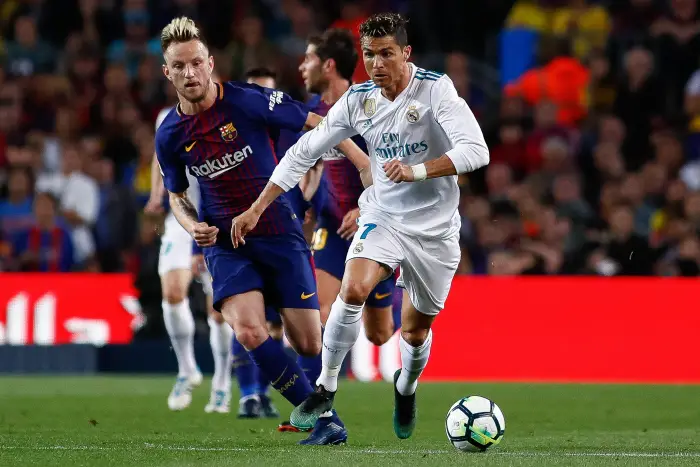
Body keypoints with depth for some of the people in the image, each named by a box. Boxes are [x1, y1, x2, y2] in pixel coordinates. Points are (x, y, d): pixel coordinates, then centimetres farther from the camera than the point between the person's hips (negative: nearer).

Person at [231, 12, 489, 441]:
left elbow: (476, 151, -27)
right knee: (353, 290, -27)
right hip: (382, 216, 2)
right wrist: (256, 208, -1)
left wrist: (416, 170, -39)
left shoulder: (435, 89, -17)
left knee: (416, 331, 11)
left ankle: (406, 388, 45)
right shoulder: (358, 100, -5)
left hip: (435, 228, -2)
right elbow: (304, 153, 3)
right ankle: (326, 392, -15)